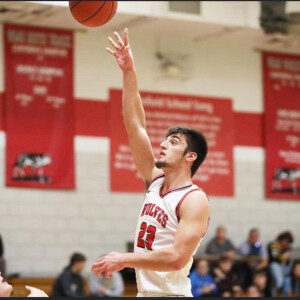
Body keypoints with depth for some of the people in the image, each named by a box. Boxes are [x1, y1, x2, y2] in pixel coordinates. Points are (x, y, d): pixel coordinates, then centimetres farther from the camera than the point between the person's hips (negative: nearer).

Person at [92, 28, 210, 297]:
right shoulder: (155, 181, 11)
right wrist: (129, 73, 5)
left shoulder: (194, 200, -11)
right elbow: (136, 126, 9)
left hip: (172, 294, -8)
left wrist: (125, 260, -17)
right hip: (144, 292, 8)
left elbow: (178, 257, -23)